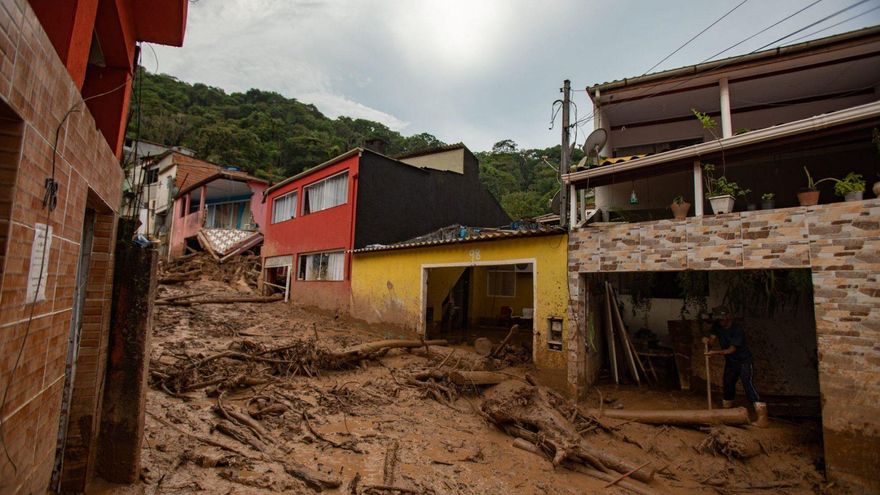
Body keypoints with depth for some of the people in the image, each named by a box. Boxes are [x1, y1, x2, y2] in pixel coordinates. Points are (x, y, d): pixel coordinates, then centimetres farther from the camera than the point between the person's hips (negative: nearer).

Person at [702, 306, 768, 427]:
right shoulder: (717, 326, -5)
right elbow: (713, 339, -9)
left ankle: (762, 416, -18)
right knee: (728, 384, 14)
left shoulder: (737, 329, -25)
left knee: (748, 384, -18)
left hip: (744, 361, -6)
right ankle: (727, 407, 33)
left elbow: (732, 349, -26)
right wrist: (708, 340, -33)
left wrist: (716, 352, -39)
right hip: (730, 361, 7)